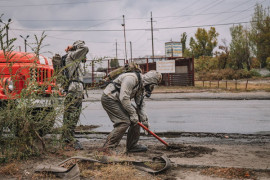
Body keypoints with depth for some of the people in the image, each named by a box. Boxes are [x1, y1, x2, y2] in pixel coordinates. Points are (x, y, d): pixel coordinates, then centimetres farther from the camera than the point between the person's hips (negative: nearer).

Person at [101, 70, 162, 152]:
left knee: (136, 119, 7)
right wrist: (132, 113, -22)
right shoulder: (131, 78, -25)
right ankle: (107, 148, -13)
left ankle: (132, 146, 15)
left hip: (117, 100, 10)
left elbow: (141, 104, 11)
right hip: (109, 98, -10)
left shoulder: (142, 86, 6)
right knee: (124, 121, -19)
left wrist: (144, 120, 4)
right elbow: (124, 98, -29)